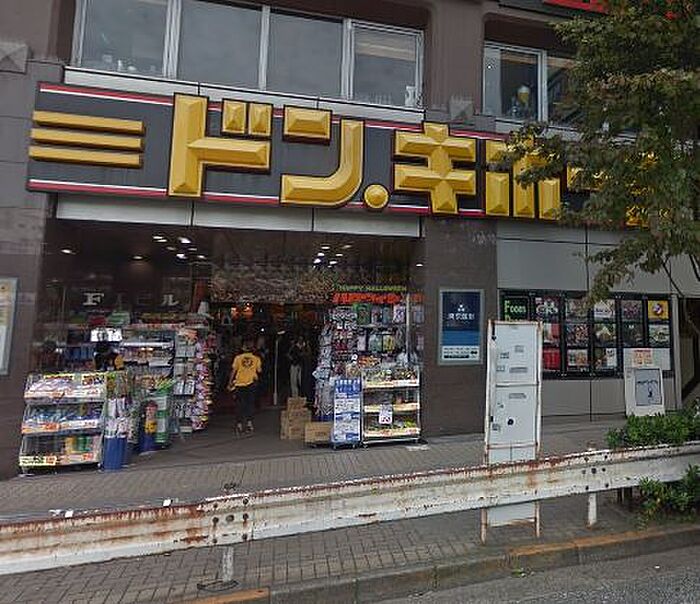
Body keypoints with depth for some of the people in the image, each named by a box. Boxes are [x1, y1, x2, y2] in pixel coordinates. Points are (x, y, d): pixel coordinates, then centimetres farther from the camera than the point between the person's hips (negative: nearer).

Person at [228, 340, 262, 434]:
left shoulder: (238, 357, -4)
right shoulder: (256, 358, -3)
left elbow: (233, 370, -2)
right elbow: (259, 371, 3)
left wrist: (230, 382, 6)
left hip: (240, 383, 0)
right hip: (251, 383, 0)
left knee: (240, 404, 9)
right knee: (250, 403, 10)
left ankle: (239, 424, 9)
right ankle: (249, 422, 2)